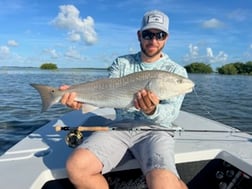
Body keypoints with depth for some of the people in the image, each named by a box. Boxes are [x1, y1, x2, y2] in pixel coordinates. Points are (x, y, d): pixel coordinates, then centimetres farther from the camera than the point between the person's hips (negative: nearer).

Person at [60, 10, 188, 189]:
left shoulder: (176, 71, 2)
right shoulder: (121, 63, 10)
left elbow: (171, 112, -9)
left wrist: (152, 111, -33)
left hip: (154, 131, -2)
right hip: (119, 127, 3)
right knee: (76, 166, -20)